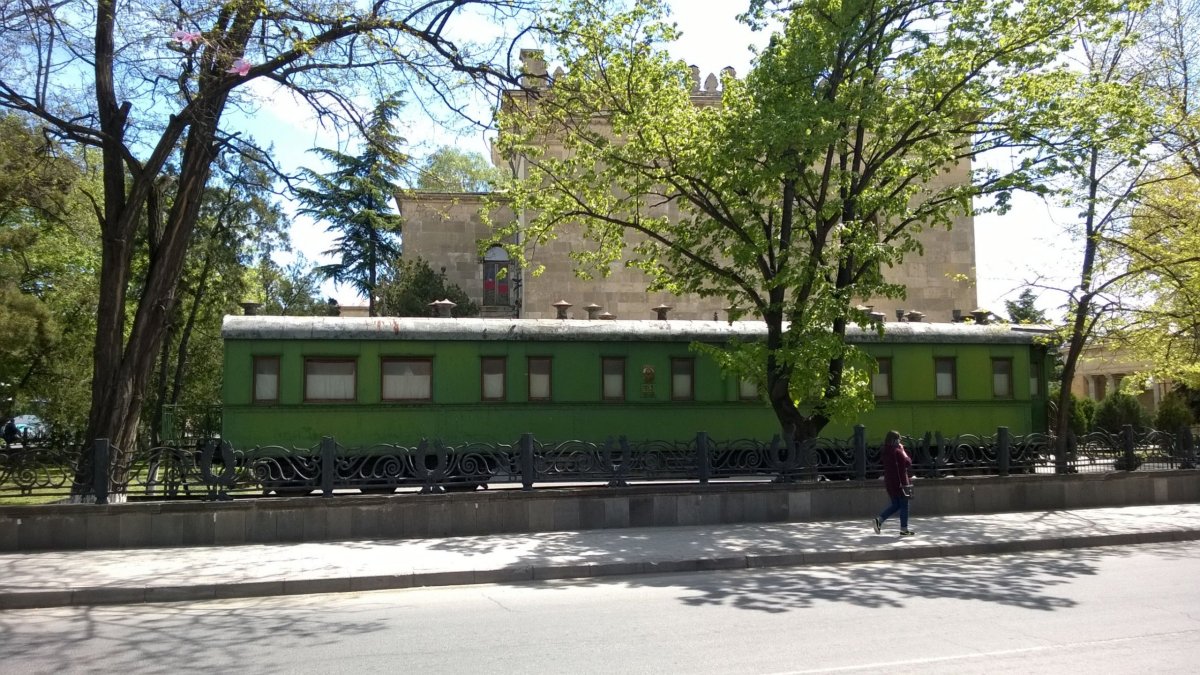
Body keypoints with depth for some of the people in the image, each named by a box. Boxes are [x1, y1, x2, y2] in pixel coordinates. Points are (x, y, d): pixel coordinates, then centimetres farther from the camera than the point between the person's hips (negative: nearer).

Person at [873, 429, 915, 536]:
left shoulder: (886, 451, 5)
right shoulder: (898, 452, -16)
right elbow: (908, 463, -14)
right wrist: (903, 450, -8)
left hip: (889, 481, 7)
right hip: (900, 482, -7)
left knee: (895, 505, 17)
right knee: (904, 506, 5)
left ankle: (879, 520, 2)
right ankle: (904, 529, 10)